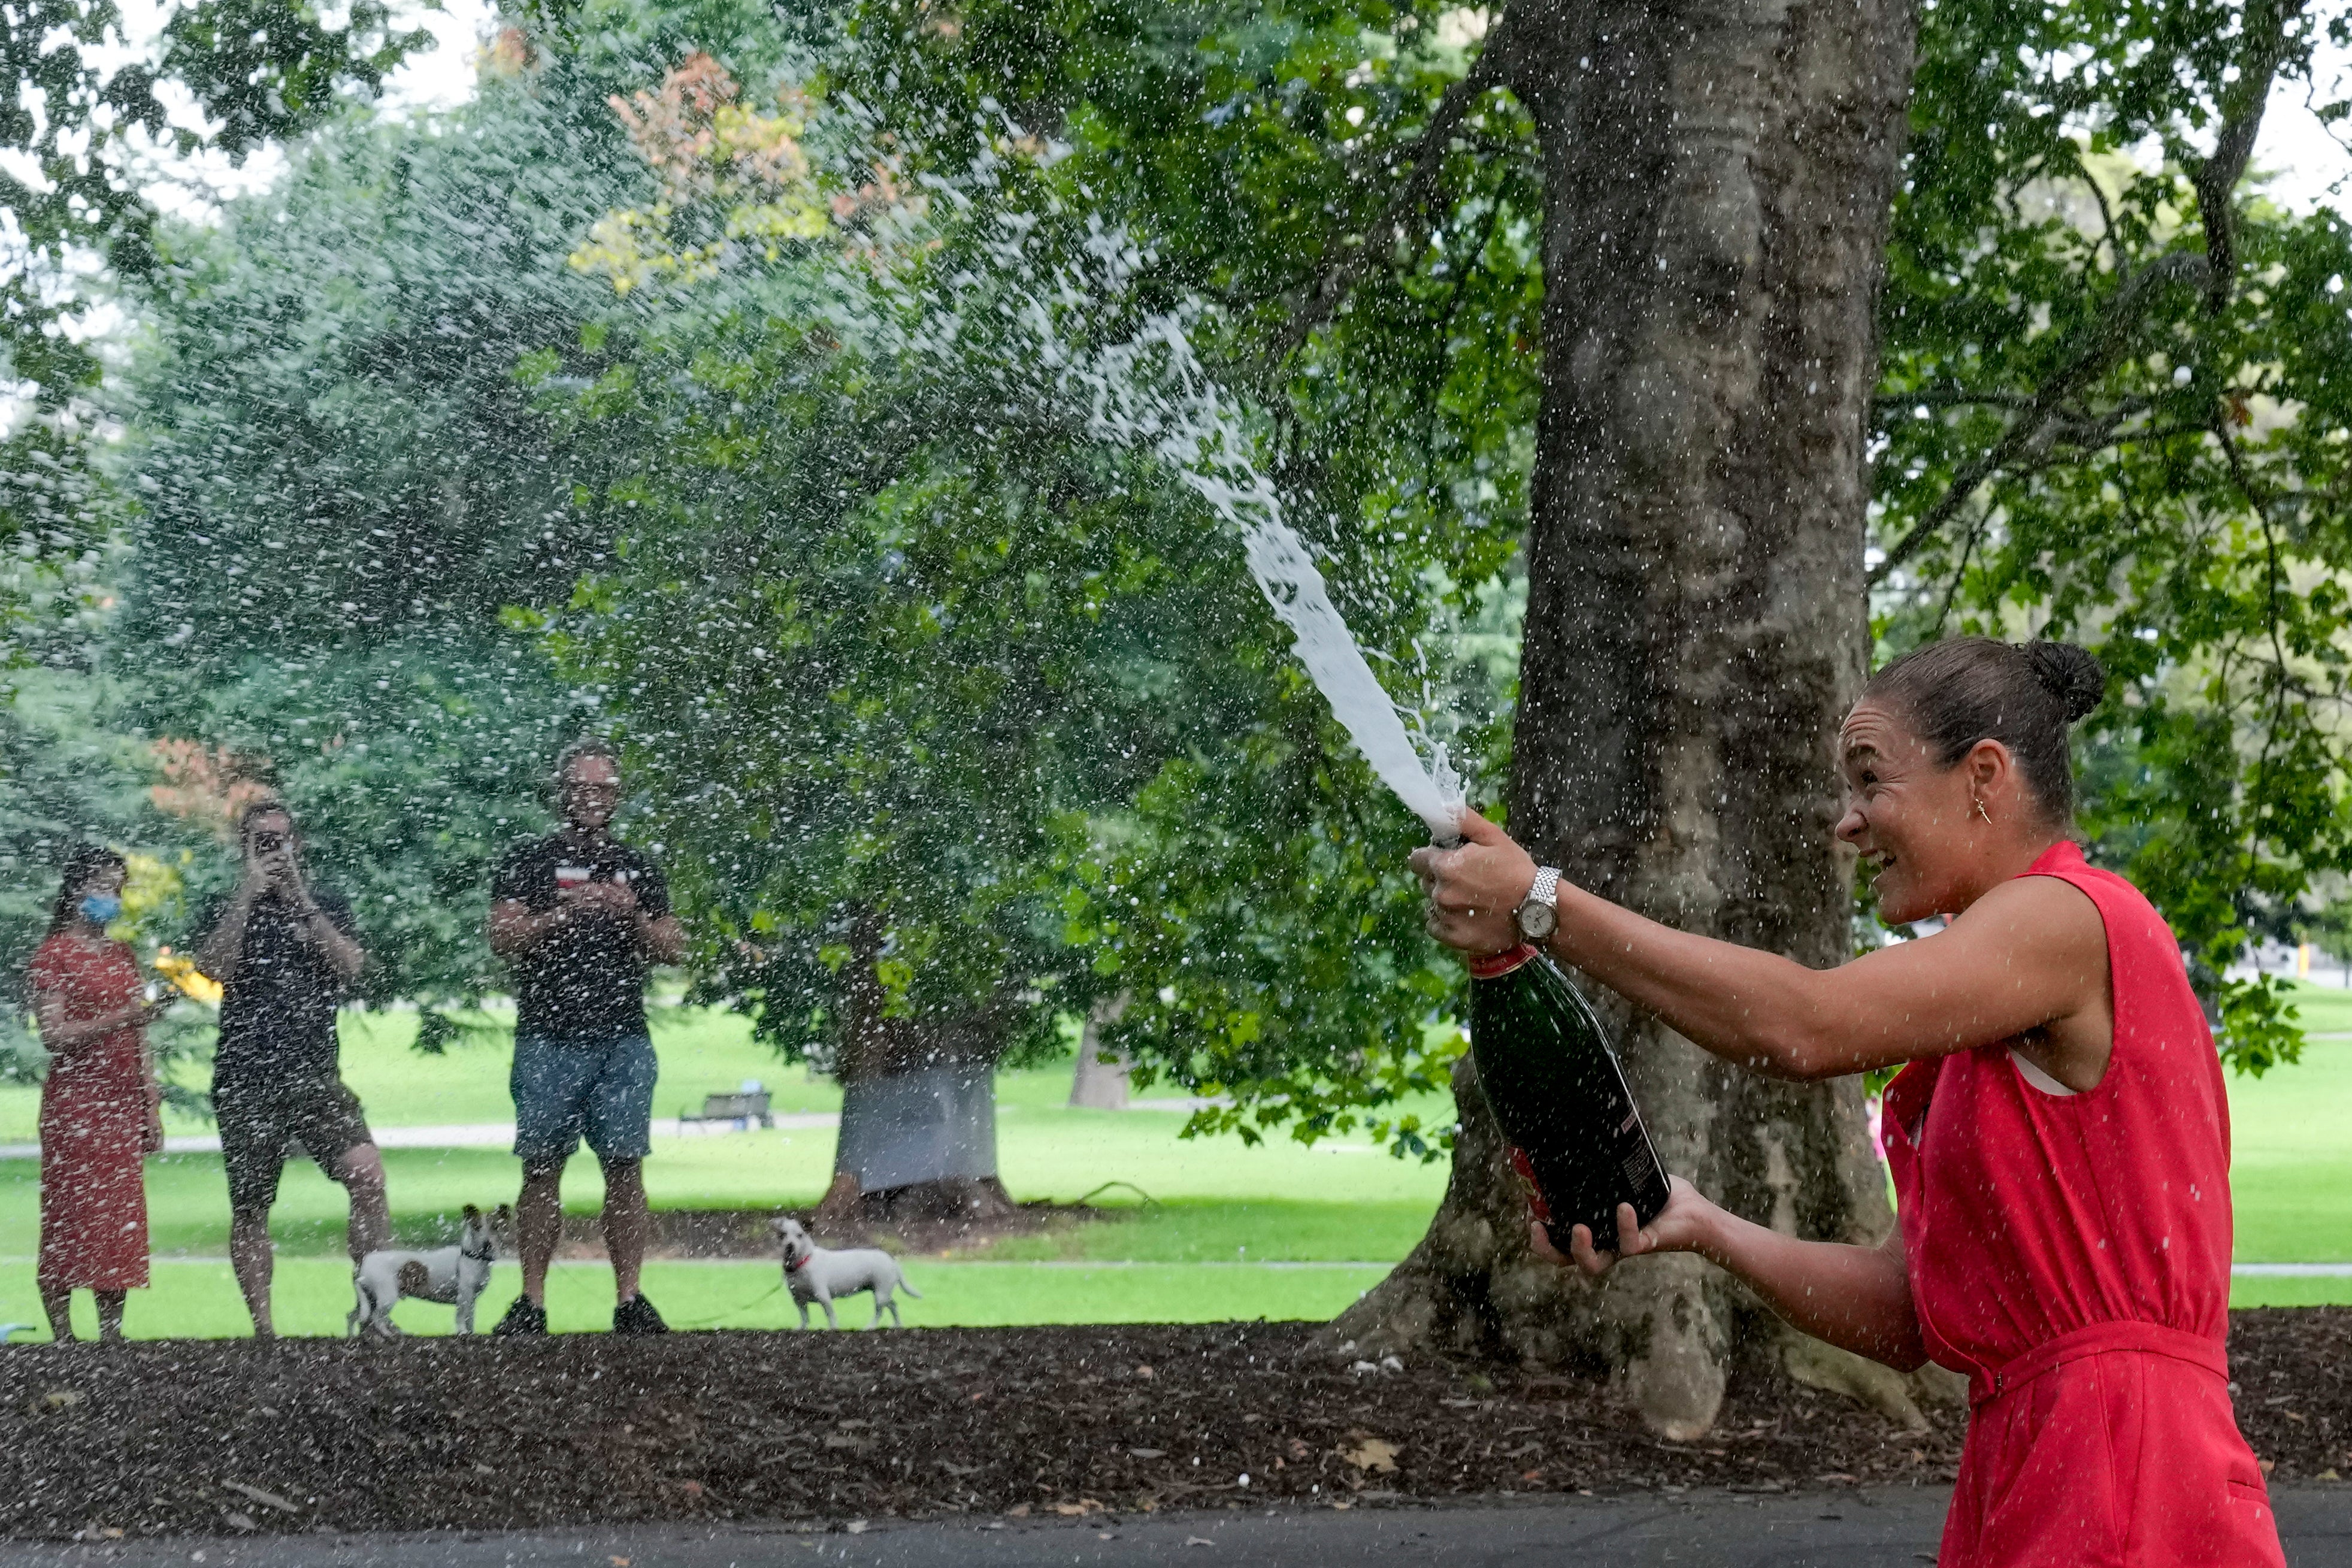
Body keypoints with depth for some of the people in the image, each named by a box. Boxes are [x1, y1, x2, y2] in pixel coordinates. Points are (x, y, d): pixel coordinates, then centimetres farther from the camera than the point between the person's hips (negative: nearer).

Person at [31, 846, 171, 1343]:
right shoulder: (54, 953, -3)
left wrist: (152, 1106, 12)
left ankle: (112, 1335, 5)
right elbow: (53, 1035, -12)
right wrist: (122, 1018, -23)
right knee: (71, 1220, -6)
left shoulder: (122, 954, 16)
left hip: (124, 1102, 6)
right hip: (75, 1101, -6)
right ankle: (63, 1340, -4)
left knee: (122, 1224, 3)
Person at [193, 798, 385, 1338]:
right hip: (246, 1082, 0)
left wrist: (299, 899, -11)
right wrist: (249, 893, -13)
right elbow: (214, 967, -11)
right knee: (250, 1208, 5)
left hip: (316, 1072, 0)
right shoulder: (225, 911, 8)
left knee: (367, 1173, -21)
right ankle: (262, 1328, 14)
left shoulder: (327, 904, 12)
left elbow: (350, 966, -5)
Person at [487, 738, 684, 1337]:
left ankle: (629, 1299, 1)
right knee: (542, 1169, -2)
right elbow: (503, 938, -3)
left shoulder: (638, 868, 17)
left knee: (625, 1167, -2)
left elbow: (674, 950, 13)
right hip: (549, 1040, -2)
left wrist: (633, 917, -5)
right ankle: (531, 1303, 1)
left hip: (624, 1042, 2)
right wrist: (566, 912, -15)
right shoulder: (529, 862, 7)